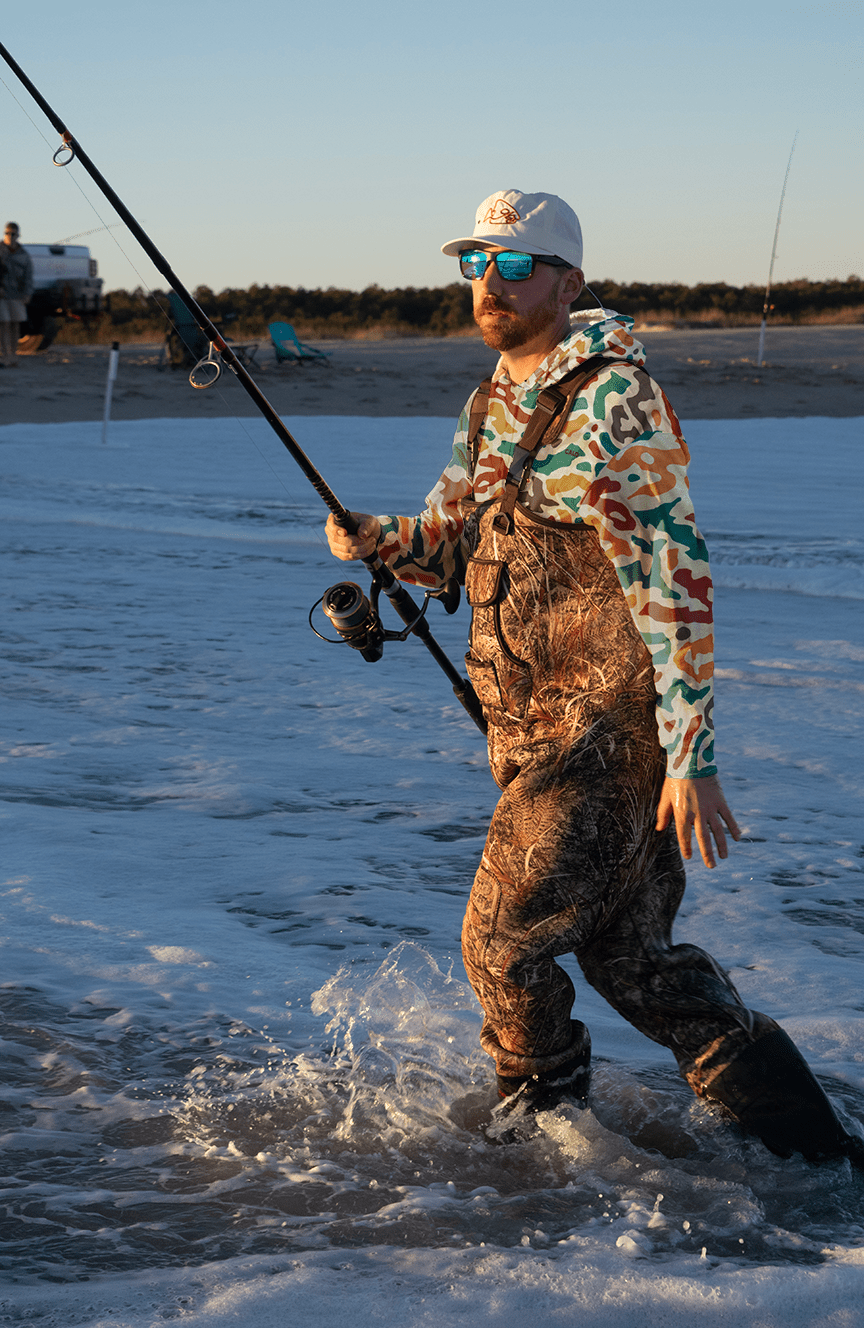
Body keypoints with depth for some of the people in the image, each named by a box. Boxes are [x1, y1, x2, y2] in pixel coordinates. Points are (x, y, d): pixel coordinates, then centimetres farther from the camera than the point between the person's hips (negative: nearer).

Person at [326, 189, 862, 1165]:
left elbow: (675, 581, -19)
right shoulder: (491, 407, 12)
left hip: (611, 725, -9)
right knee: (629, 954, 12)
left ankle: (542, 1110, 22)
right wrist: (378, 538, -4)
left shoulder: (613, 401, -16)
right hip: (533, 728, 9)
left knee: (504, 939, -5)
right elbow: (452, 539, 20)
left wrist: (692, 756, -21)